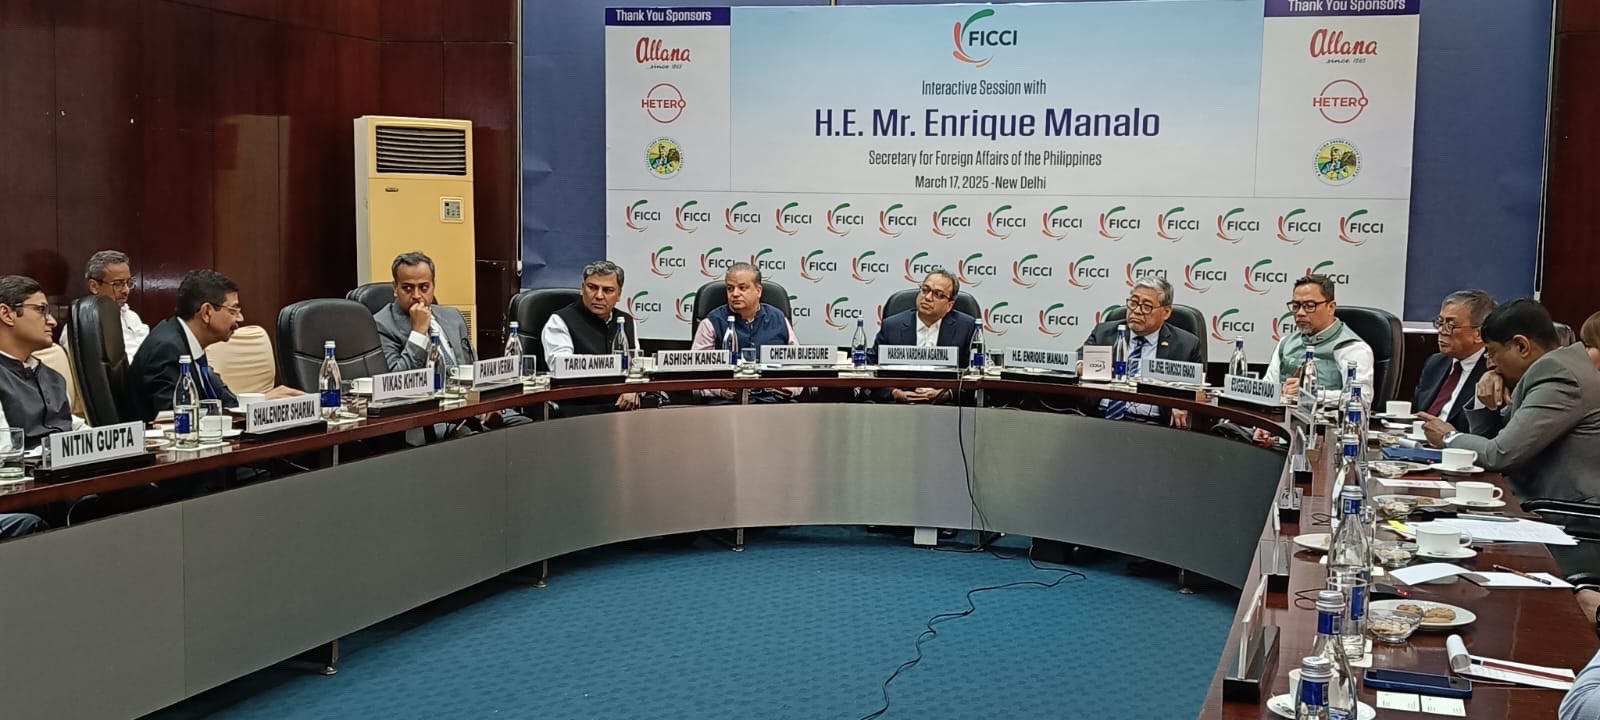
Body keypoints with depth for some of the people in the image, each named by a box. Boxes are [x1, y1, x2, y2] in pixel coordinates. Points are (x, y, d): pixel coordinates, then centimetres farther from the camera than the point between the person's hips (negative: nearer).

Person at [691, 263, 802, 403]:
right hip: (726, 402, -2)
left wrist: (791, 388, -1)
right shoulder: (712, 323, 8)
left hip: (773, 399, 3)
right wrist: (719, 390, -17)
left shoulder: (779, 320, 16)